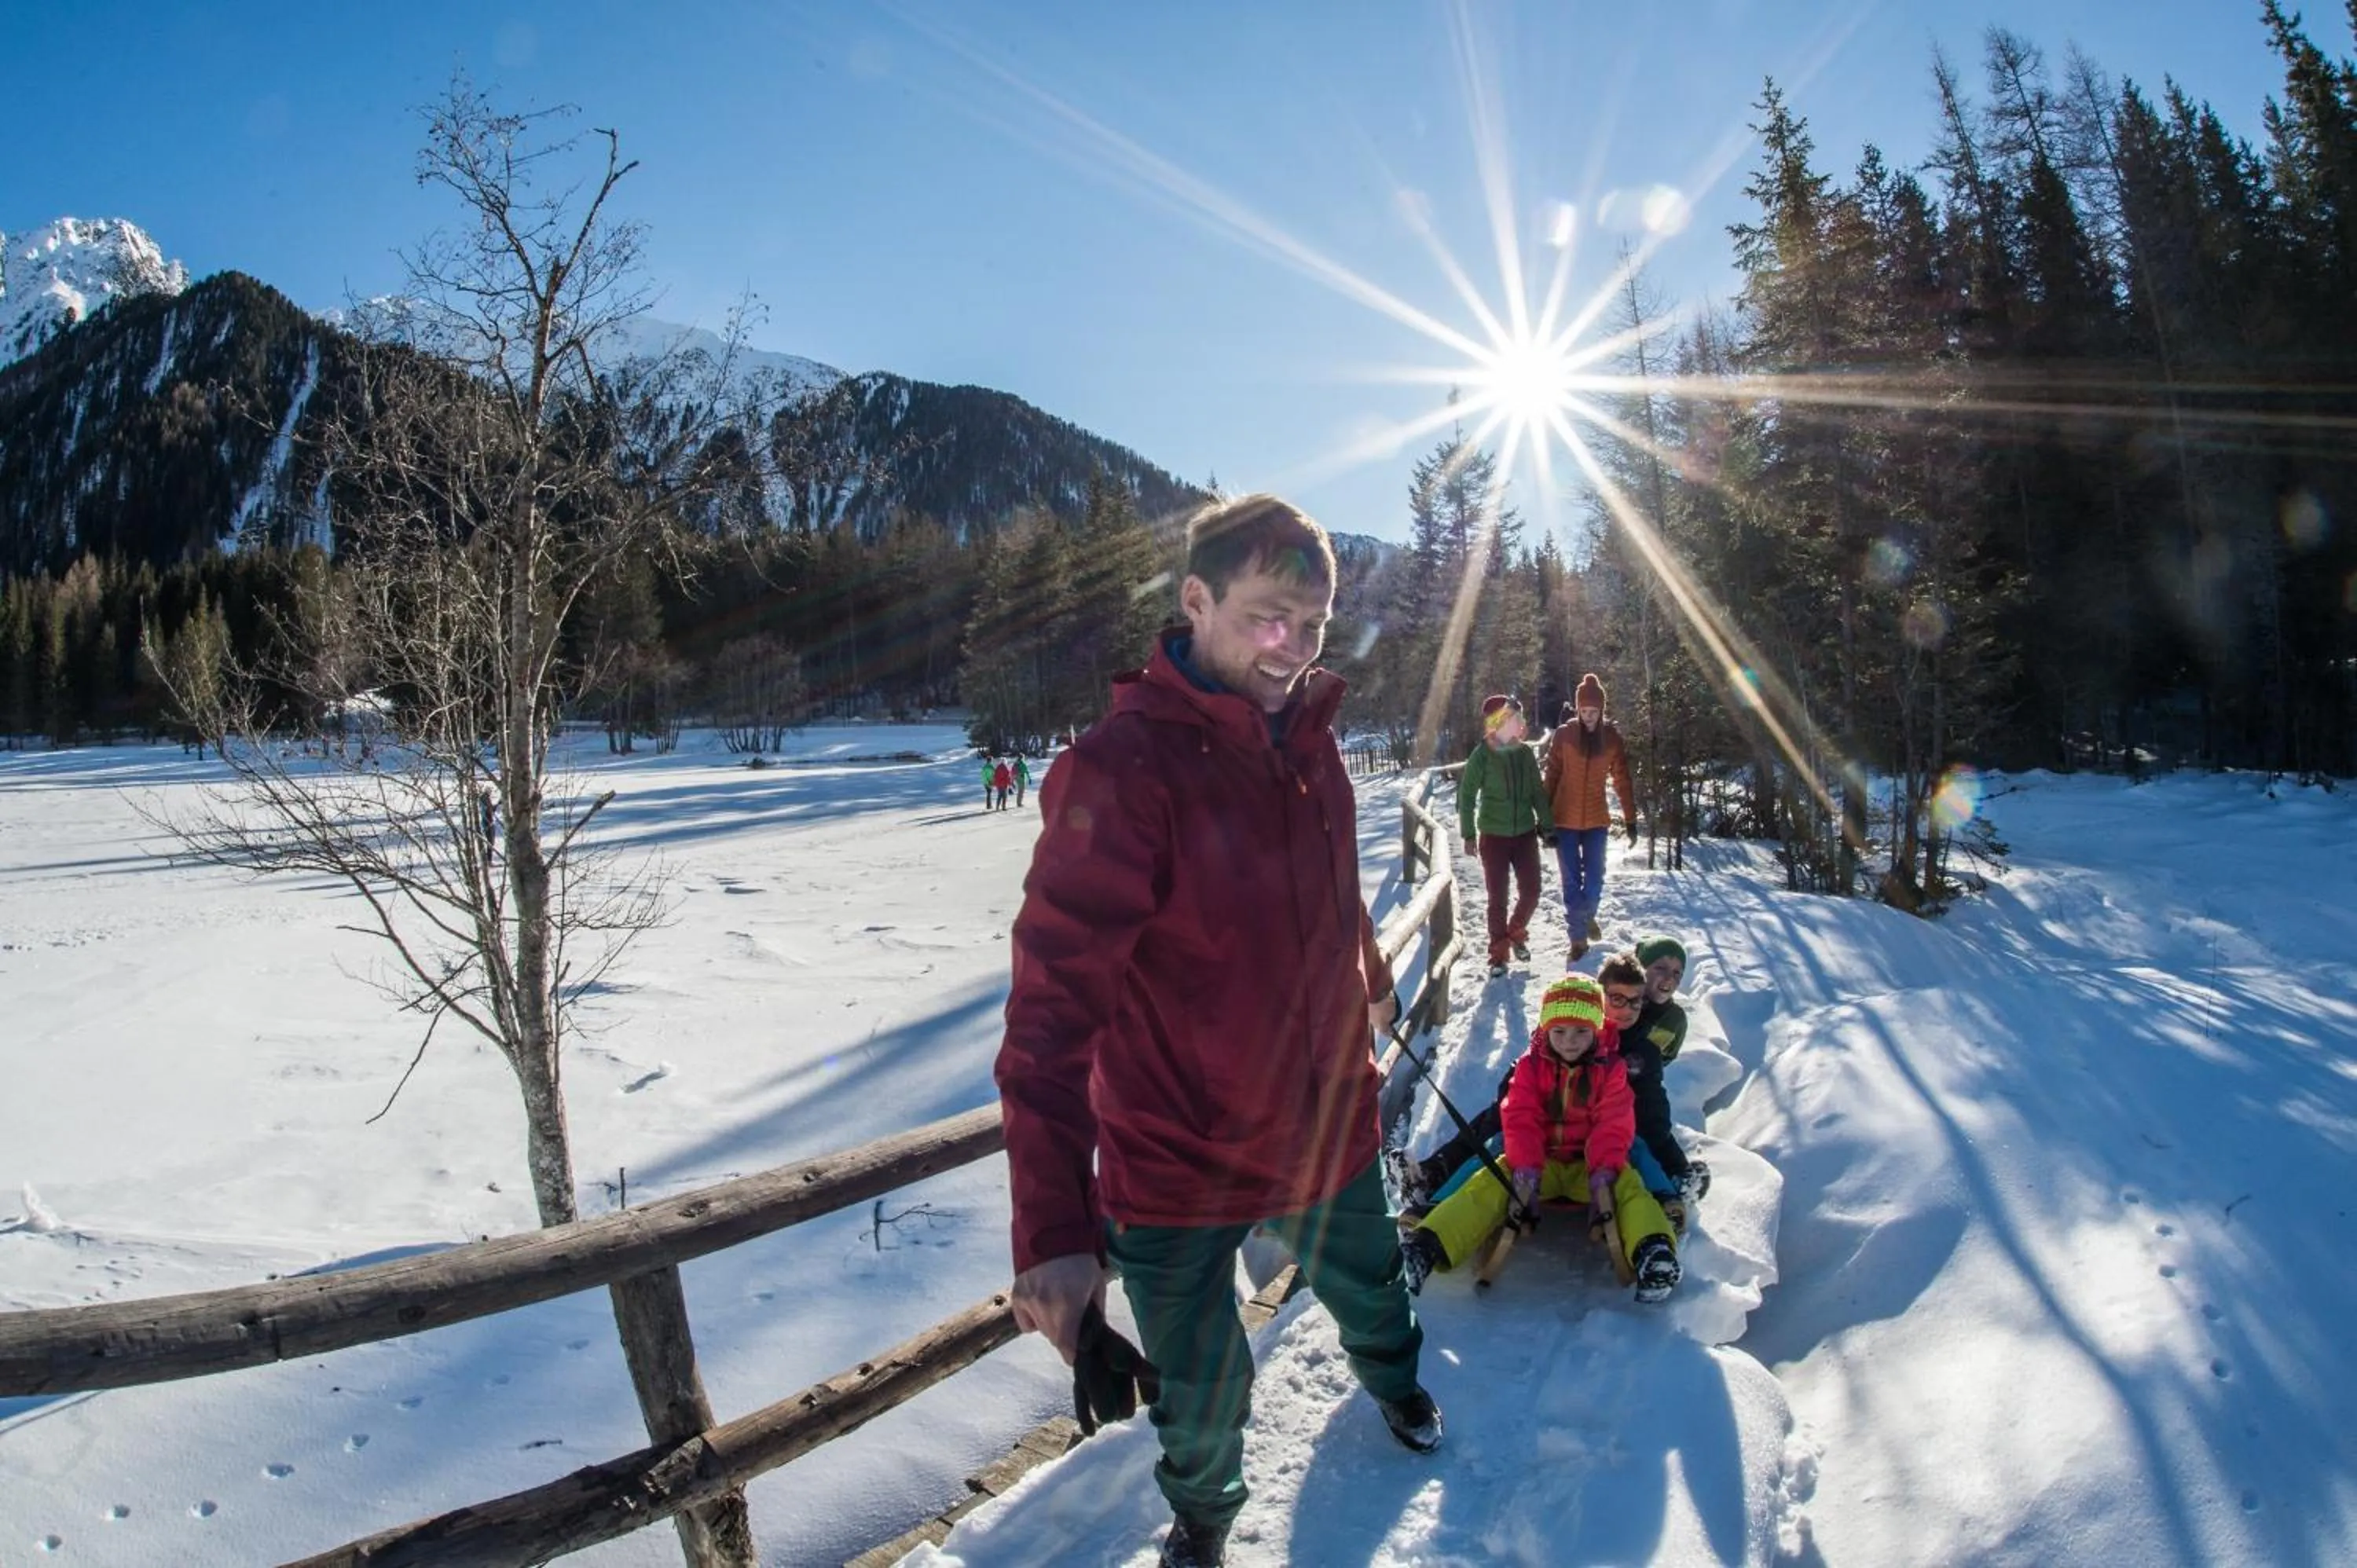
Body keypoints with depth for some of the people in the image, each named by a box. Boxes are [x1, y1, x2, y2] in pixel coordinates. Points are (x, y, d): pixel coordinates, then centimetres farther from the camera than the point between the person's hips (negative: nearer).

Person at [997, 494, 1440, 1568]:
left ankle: (1393, 1380, 65)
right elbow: (1055, 1002, -32)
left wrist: (1370, 988, 30)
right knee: (1203, 1399, 13)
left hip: (1328, 1131, 6)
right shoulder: (1122, 767, -26)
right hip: (1179, 1167, -6)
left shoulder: (1307, 740, -4)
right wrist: (1053, 1227, -38)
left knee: (1373, 1295, 29)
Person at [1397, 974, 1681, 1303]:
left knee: (1628, 1186, -31)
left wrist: (1603, 1174, -24)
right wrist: (1525, 1172, -23)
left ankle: (1653, 1252, -58)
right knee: (1488, 1184, -24)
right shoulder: (1530, 1065, 1)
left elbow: (1613, 1126, -8)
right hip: (1539, 1159, 0)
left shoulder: (1611, 1068, -1)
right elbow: (1521, 1122, -8)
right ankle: (1426, 1249, -41)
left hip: (1590, 1164, 0)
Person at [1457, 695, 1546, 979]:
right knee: (1498, 899, 2)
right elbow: (1466, 796, -5)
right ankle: (1498, 954, 15)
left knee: (1530, 892, 4)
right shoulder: (1482, 756, -10)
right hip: (1494, 836, -3)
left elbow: (1538, 792, 10)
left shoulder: (1525, 753, 1)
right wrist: (1468, 834, -6)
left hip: (1525, 833, 3)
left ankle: (1517, 933, 31)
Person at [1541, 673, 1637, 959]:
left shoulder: (1612, 737, -3)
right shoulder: (1564, 734, -7)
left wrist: (1631, 820, 1)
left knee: (1594, 879, 6)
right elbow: (1551, 776, -2)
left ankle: (1587, 916, 37)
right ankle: (1579, 937, 16)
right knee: (1572, 882, 4)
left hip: (1597, 820, 1)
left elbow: (1623, 781, 1)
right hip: (1565, 820, -1)